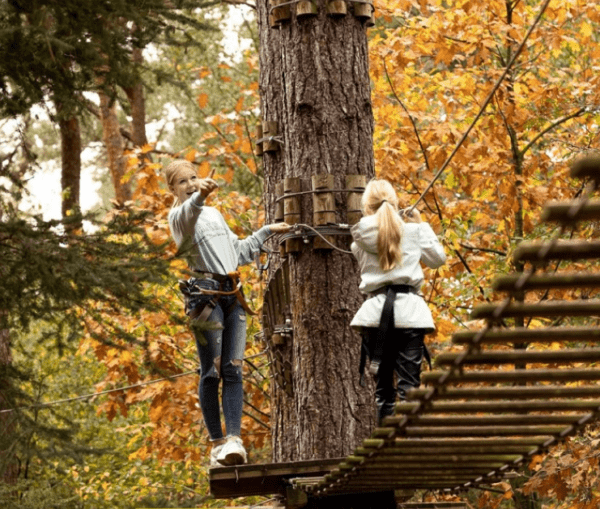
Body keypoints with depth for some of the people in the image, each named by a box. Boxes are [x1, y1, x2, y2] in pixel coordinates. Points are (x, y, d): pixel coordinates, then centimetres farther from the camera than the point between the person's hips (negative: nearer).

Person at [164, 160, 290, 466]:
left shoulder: (215, 214, 25)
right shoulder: (178, 216, 2)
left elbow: (239, 253, 33)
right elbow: (187, 214, -25)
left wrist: (267, 232, 34)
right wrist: (199, 197, -46)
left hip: (233, 296, 6)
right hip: (205, 296, -6)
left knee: (233, 371, -5)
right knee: (211, 373, -6)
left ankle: (234, 439, -12)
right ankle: (217, 442, -2)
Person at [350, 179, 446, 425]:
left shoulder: (362, 234, -1)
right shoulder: (412, 230, 1)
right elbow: (437, 257, 14)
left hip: (376, 311, 1)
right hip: (408, 311, -1)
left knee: (383, 386, 9)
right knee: (409, 384, -2)